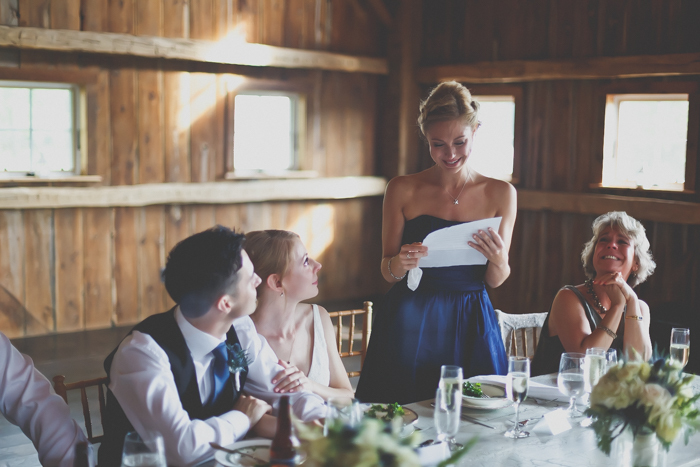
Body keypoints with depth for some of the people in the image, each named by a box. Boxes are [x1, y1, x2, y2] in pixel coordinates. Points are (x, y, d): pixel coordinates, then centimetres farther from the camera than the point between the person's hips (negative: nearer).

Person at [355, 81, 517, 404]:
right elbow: (387, 272, 3)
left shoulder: (500, 194, 1)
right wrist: (399, 265, -19)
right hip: (409, 325, -1)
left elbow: (496, 280, 5)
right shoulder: (402, 190, -1)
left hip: (470, 327, 1)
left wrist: (498, 259, -16)